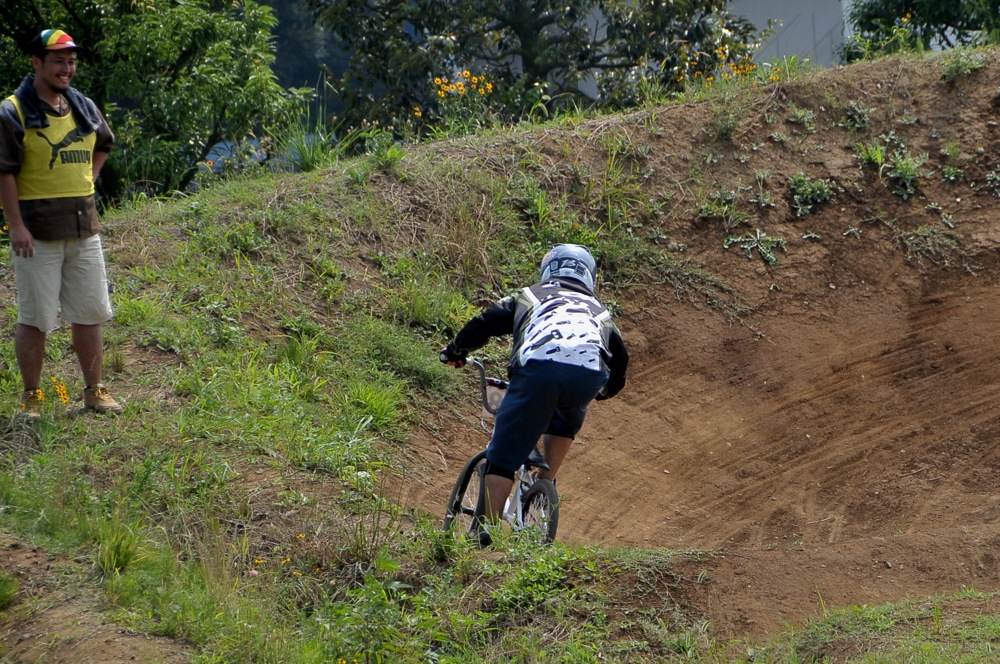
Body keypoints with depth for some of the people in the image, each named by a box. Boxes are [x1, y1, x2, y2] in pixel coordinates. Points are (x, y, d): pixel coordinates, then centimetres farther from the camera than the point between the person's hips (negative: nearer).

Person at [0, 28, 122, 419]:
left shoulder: (84, 108, 11)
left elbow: (104, 145, 30)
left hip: (84, 226, 6)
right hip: (37, 232, -6)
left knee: (90, 313, 9)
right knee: (34, 318, 0)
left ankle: (95, 391, 19)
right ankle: (32, 398, 9)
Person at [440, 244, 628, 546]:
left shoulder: (530, 296, 33)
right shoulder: (598, 310, 39)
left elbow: (484, 324, 25)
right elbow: (620, 359, 46)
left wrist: (455, 350, 43)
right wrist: (608, 389, 67)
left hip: (538, 366, -2)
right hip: (589, 371, 2)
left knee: (504, 453, 3)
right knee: (566, 422, 37)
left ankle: (486, 527, -8)